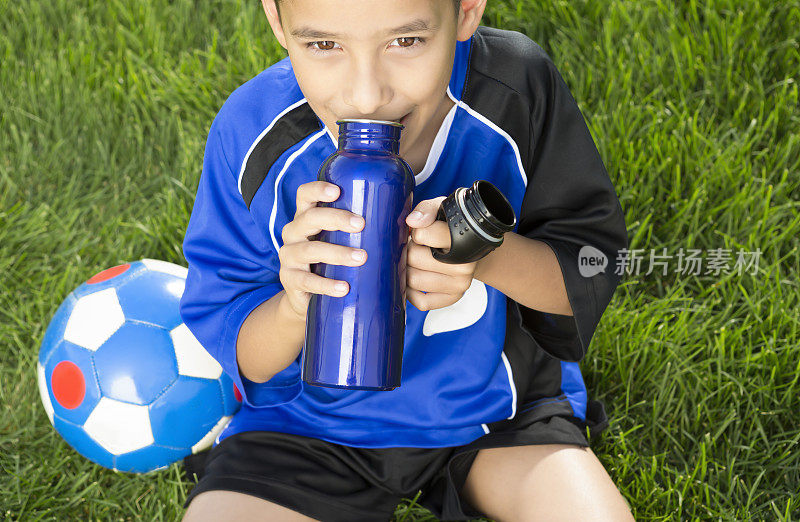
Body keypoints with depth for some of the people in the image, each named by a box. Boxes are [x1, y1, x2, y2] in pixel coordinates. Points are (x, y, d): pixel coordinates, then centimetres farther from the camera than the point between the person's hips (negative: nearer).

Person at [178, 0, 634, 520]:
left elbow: (594, 265, -9)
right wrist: (294, 306, -35)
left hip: (491, 399, 1)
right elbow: (240, 357, -11)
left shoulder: (517, 89, -19)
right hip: (315, 419, -1)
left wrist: (487, 254, -31)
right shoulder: (250, 133, -19)